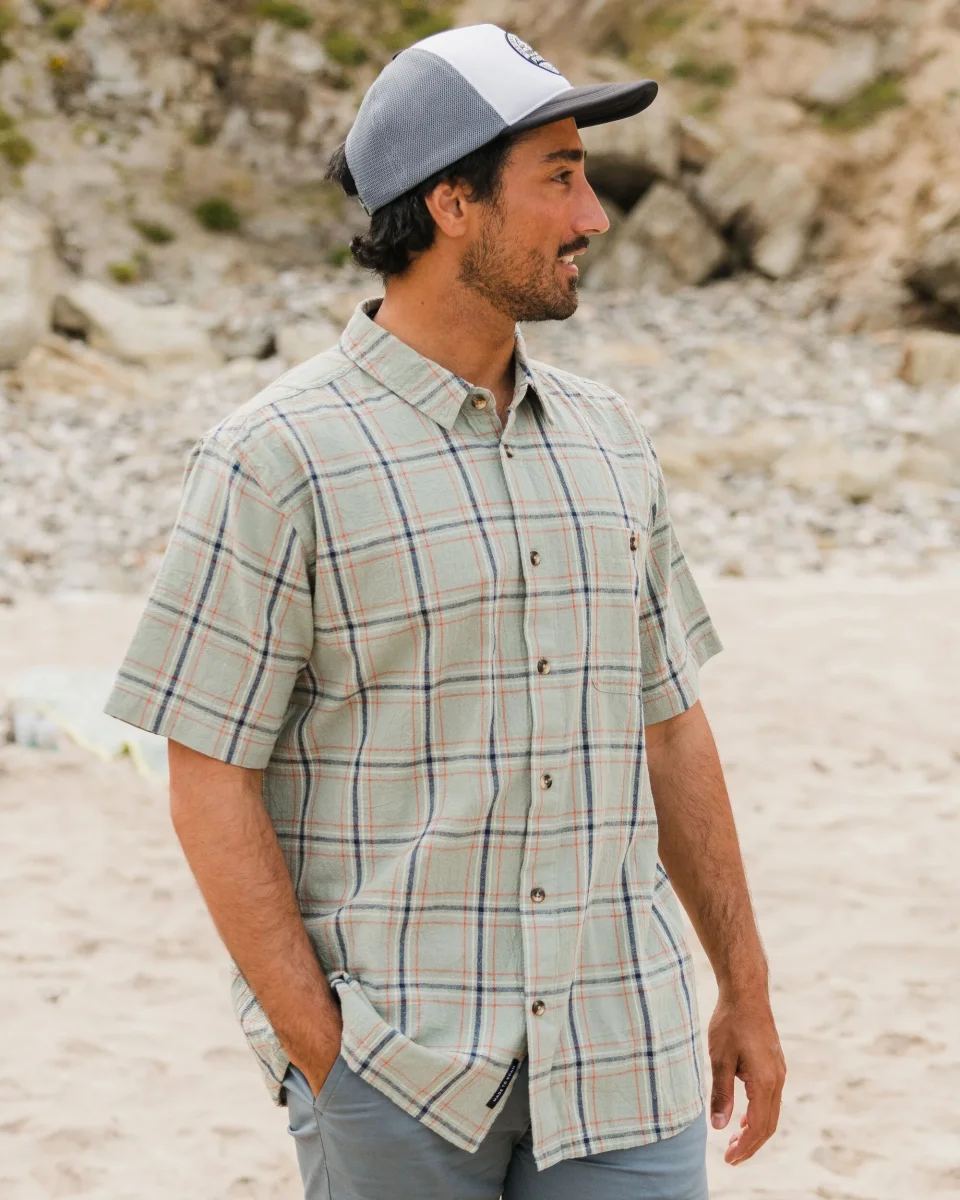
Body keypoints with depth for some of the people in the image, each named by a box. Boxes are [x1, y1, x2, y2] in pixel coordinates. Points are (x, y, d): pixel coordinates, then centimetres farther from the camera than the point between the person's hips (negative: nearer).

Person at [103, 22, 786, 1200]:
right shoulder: (276, 460, -9)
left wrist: (745, 987, 15)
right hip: (394, 1056, -5)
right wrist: (319, 1053, -13)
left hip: (617, 1057, 5)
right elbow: (207, 780, -9)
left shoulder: (604, 439, 9)